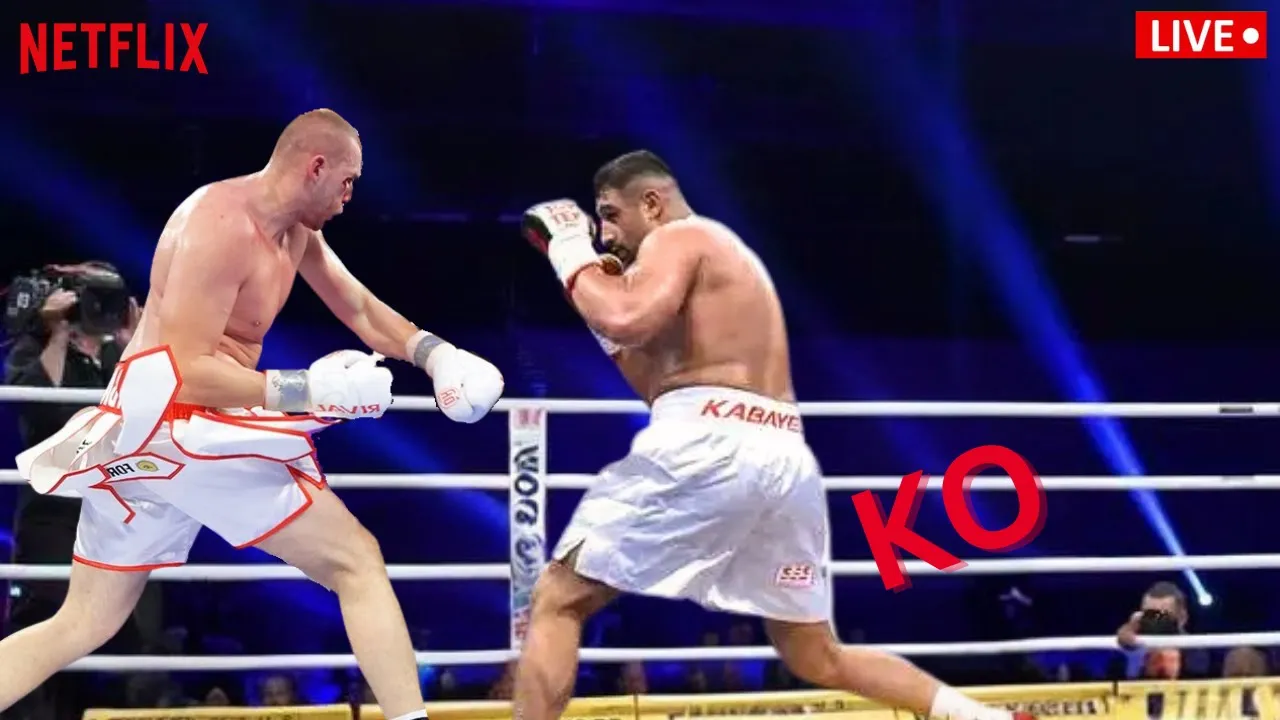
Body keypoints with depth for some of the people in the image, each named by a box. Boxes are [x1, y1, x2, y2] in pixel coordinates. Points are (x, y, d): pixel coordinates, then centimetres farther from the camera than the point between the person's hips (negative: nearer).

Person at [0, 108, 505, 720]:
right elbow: (185, 370, -21)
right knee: (357, 561, -5)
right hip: (179, 421, -10)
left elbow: (362, 310, 22)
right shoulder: (222, 226, -17)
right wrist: (308, 390, -24)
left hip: (142, 429, 10)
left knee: (81, 627, 13)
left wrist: (436, 356, 6)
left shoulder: (295, 229, 13)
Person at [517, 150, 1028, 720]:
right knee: (820, 660, 18)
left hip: (710, 448, -9)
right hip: (784, 458, 9)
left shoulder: (678, 238, 3)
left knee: (556, 602, -1)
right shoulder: (728, 257, 32)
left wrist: (572, 256, -1)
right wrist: (605, 307, 26)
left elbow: (627, 322, -17)